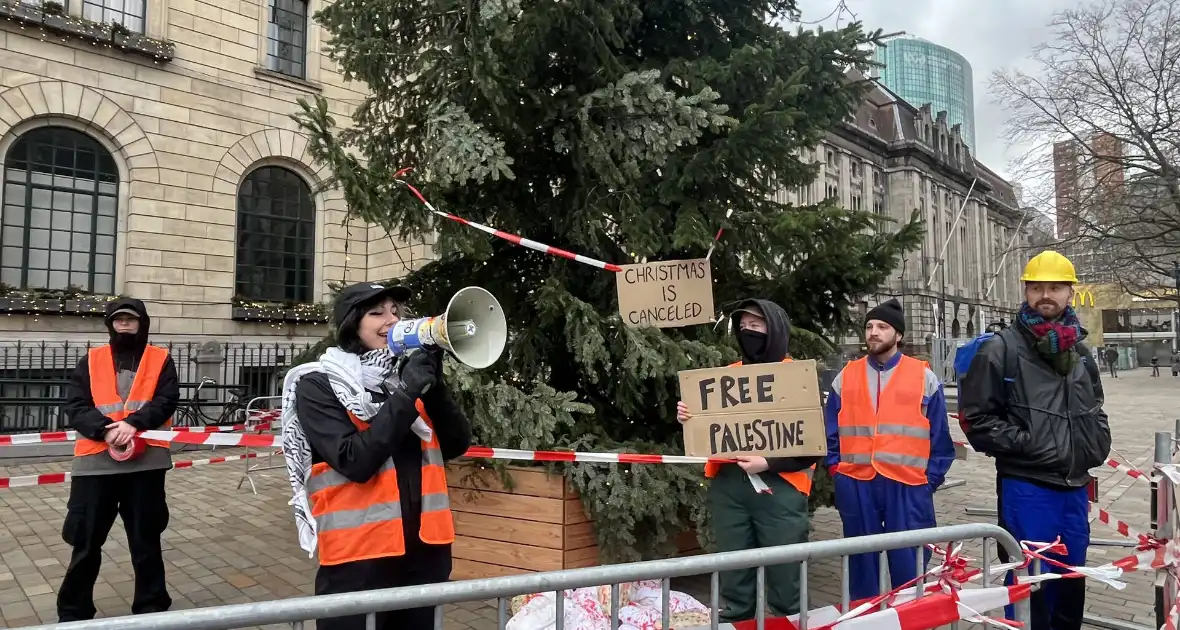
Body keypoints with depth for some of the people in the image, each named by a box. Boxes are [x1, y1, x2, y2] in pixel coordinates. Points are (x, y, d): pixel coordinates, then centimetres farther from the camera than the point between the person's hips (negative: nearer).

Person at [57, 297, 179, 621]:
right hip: (95, 461, 1)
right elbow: (75, 406, 1)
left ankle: (151, 608, 22)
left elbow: (167, 400, -5)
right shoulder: (91, 361, 10)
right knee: (86, 542, 9)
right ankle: (73, 612, 26)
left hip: (146, 461, -1)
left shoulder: (161, 360, 7)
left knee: (146, 541, 10)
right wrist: (105, 429, -16)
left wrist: (134, 423, -20)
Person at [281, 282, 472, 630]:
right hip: (358, 554, -5)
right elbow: (354, 462, -16)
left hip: (425, 547, 5)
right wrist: (406, 393, -18)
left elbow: (457, 444, 3)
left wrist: (433, 385, -10)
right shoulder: (317, 385, -4)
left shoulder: (410, 374, 10)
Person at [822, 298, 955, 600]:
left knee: (909, 566, 5)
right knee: (862, 563, 12)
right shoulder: (845, 377, 9)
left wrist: (930, 479, 0)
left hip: (907, 485, -2)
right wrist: (836, 471, 3)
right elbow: (831, 431, 11)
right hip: (856, 484, 2)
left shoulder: (924, 377, 4)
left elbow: (940, 436, 5)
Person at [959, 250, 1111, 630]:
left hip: (1075, 487, 7)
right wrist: (1023, 443, -16)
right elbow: (976, 416, -10)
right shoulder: (1002, 349, -9)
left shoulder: (1080, 353, 12)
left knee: (1072, 580, 18)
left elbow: (1095, 413, 25)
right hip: (1026, 488, -6)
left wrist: (1096, 449, 10)